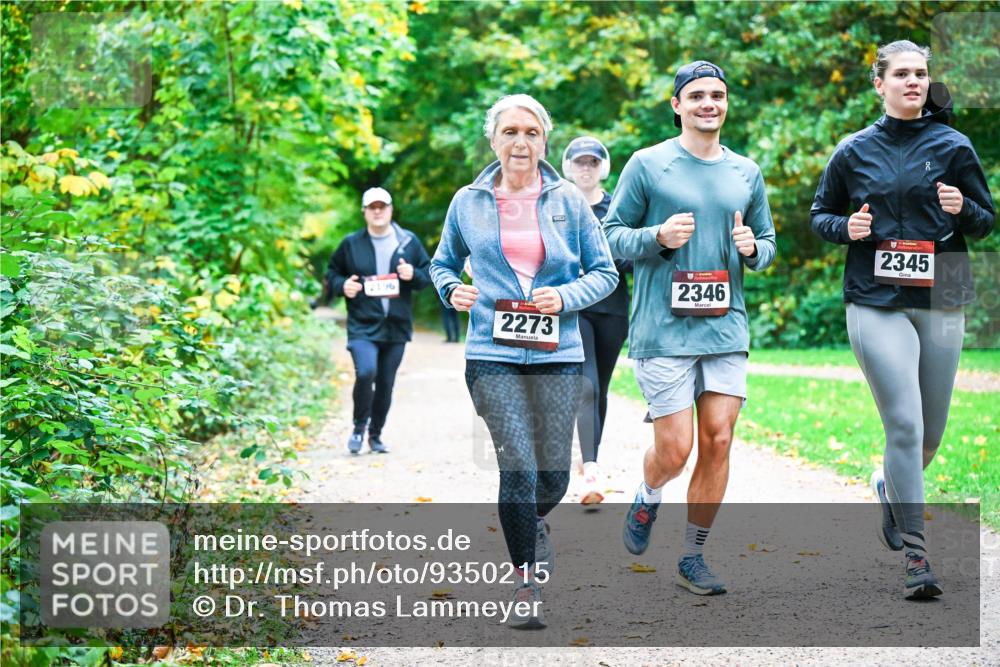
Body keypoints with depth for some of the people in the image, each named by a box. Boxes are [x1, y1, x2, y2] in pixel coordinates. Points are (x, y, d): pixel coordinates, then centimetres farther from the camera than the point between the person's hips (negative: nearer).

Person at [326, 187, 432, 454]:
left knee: (386, 384, 8)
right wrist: (342, 285, -7)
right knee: (366, 373, -23)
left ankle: (376, 434, 26)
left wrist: (413, 275, -10)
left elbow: (429, 273, 11)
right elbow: (332, 273, 14)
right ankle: (359, 427, 0)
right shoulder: (351, 244, 3)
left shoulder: (409, 242, 5)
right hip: (362, 326, -2)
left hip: (397, 327, 2)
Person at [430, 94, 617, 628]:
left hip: (557, 354, 1)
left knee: (554, 473, 5)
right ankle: (526, 583, 4)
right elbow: (442, 262, 20)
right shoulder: (468, 203, 5)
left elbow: (605, 273, 8)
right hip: (492, 355, -1)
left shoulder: (568, 201, 3)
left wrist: (566, 297, -10)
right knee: (517, 467, -9)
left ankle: (533, 523, 42)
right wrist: (452, 290, -2)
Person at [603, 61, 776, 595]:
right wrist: (658, 237, -16)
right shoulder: (647, 165, 0)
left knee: (718, 442, -1)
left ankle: (692, 557, 13)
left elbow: (767, 244, 21)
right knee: (675, 449, -6)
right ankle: (646, 500, 30)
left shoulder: (746, 173, 12)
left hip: (726, 330, 4)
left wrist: (752, 249, -2)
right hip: (662, 330, -4)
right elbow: (611, 235, 2)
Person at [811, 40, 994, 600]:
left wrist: (963, 210, -13)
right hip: (877, 304, -2)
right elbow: (820, 215, 15)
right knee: (905, 424, -13)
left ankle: (891, 487, 43)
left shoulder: (953, 146, 5)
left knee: (931, 432, 9)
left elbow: (987, 221, 9)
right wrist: (846, 227, -7)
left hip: (941, 302, 2)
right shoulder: (855, 151, 5)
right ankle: (916, 554, -8)